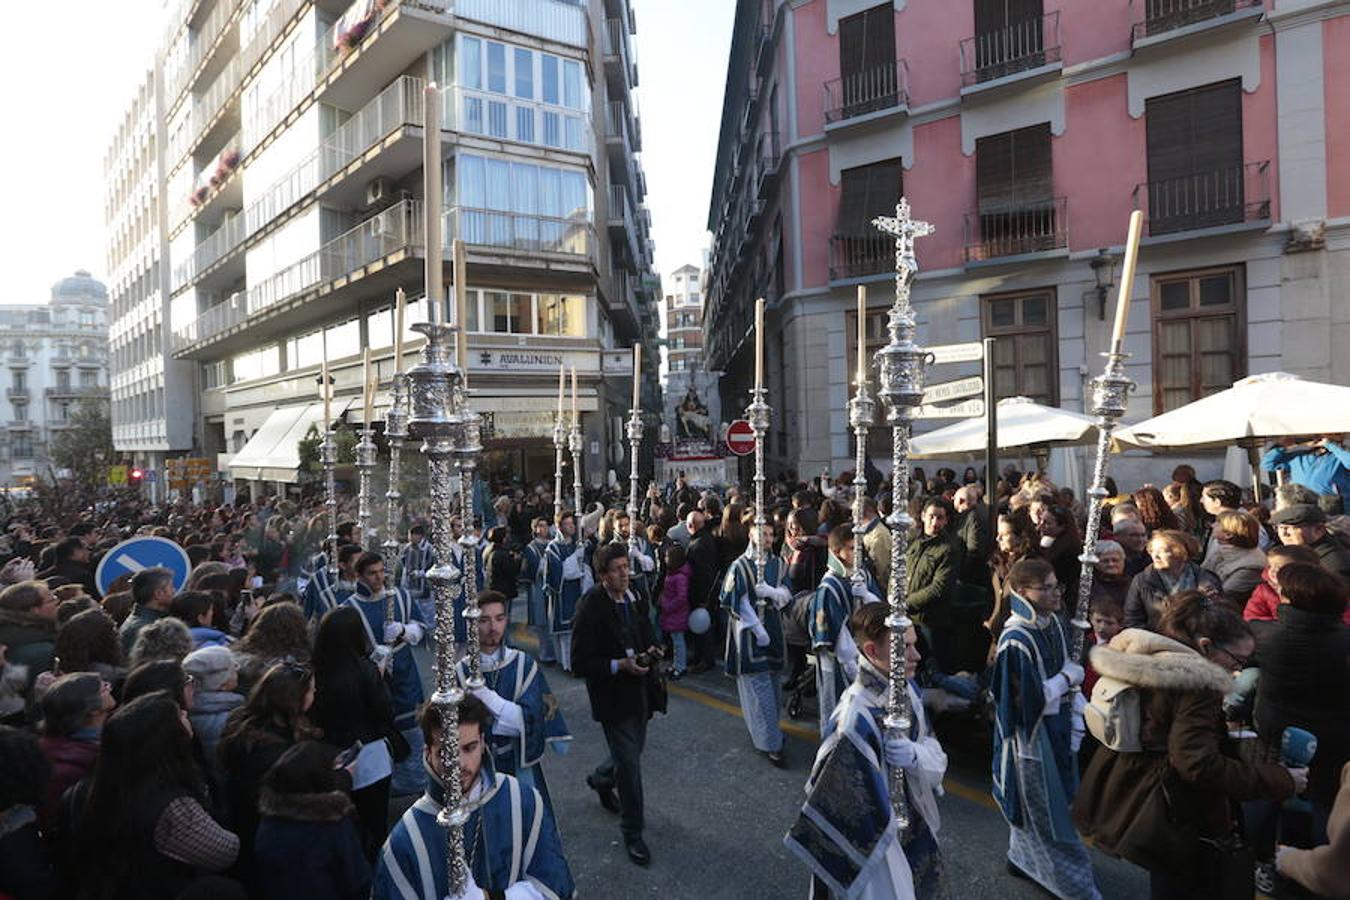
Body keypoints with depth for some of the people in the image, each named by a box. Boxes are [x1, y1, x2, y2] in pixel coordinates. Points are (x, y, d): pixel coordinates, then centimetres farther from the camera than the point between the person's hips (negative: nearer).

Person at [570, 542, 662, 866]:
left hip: (639, 691, 7)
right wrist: (619, 665, -27)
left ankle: (600, 780, 53)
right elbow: (580, 663, -18)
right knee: (629, 763, -2)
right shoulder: (591, 608, -20)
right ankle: (632, 833, 16)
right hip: (613, 696, -7)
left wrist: (651, 652, -5)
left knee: (632, 751, 22)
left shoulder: (636, 600, 2)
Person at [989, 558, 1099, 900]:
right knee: (1047, 811, 8)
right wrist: (1068, 678, -15)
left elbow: (1069, 672, 8)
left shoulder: (1054, 623, -2)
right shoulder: (1016, 641, -27)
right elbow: (1029, 701, -25)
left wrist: (1075, 722, 2)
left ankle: (1022, 858, 43)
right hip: (1031, 736, -8)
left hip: (1057, 728, 8)